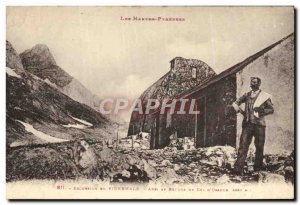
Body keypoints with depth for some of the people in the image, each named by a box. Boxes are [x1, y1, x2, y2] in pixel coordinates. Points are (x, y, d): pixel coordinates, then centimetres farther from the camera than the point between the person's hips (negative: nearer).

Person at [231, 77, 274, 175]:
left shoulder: (265, 96, 4)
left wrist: (262, 110, -11)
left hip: (259, 124, -2)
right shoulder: (247, 95, 13)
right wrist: (240, 110, 2)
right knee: (243, 145, -9)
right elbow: (235, 103, 19)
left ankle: (257, 168, 20)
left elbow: (271, 109, 5)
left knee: (259, 147, 5)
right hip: (247, 124, 2)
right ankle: (238, 168, -15)